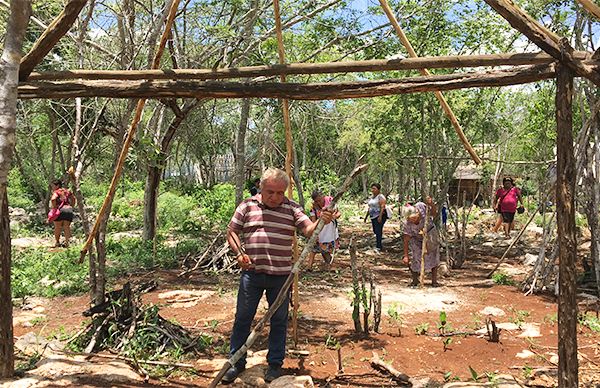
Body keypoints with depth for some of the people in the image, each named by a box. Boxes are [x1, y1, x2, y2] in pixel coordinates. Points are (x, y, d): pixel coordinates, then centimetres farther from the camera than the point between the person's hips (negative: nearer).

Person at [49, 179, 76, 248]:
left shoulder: (56, 192, -3)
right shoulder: (67, 191, 16)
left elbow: (53, 199, -21)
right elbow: (73, 198, 24)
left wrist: (54, 207, -10)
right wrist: (71, 207, 23)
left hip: (60, 210, -5)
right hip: (69, 210, 5)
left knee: (57, 227, 6)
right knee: (67, 227, 5)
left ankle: (57, 242, 11)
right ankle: (66, 242, 2)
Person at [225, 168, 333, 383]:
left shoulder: (292, 209, -1)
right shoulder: (247, 206, 0)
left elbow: (309, 230, -11)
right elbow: (232, 231, 5)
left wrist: (321, 221, -33)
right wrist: (239, 252, -12)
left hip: (281, 275, 0)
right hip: (251, 273, 0)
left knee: (279, 320, 12)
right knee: (242, 318, 11)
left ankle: (275, 364, 30)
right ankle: (237, 362, 28)